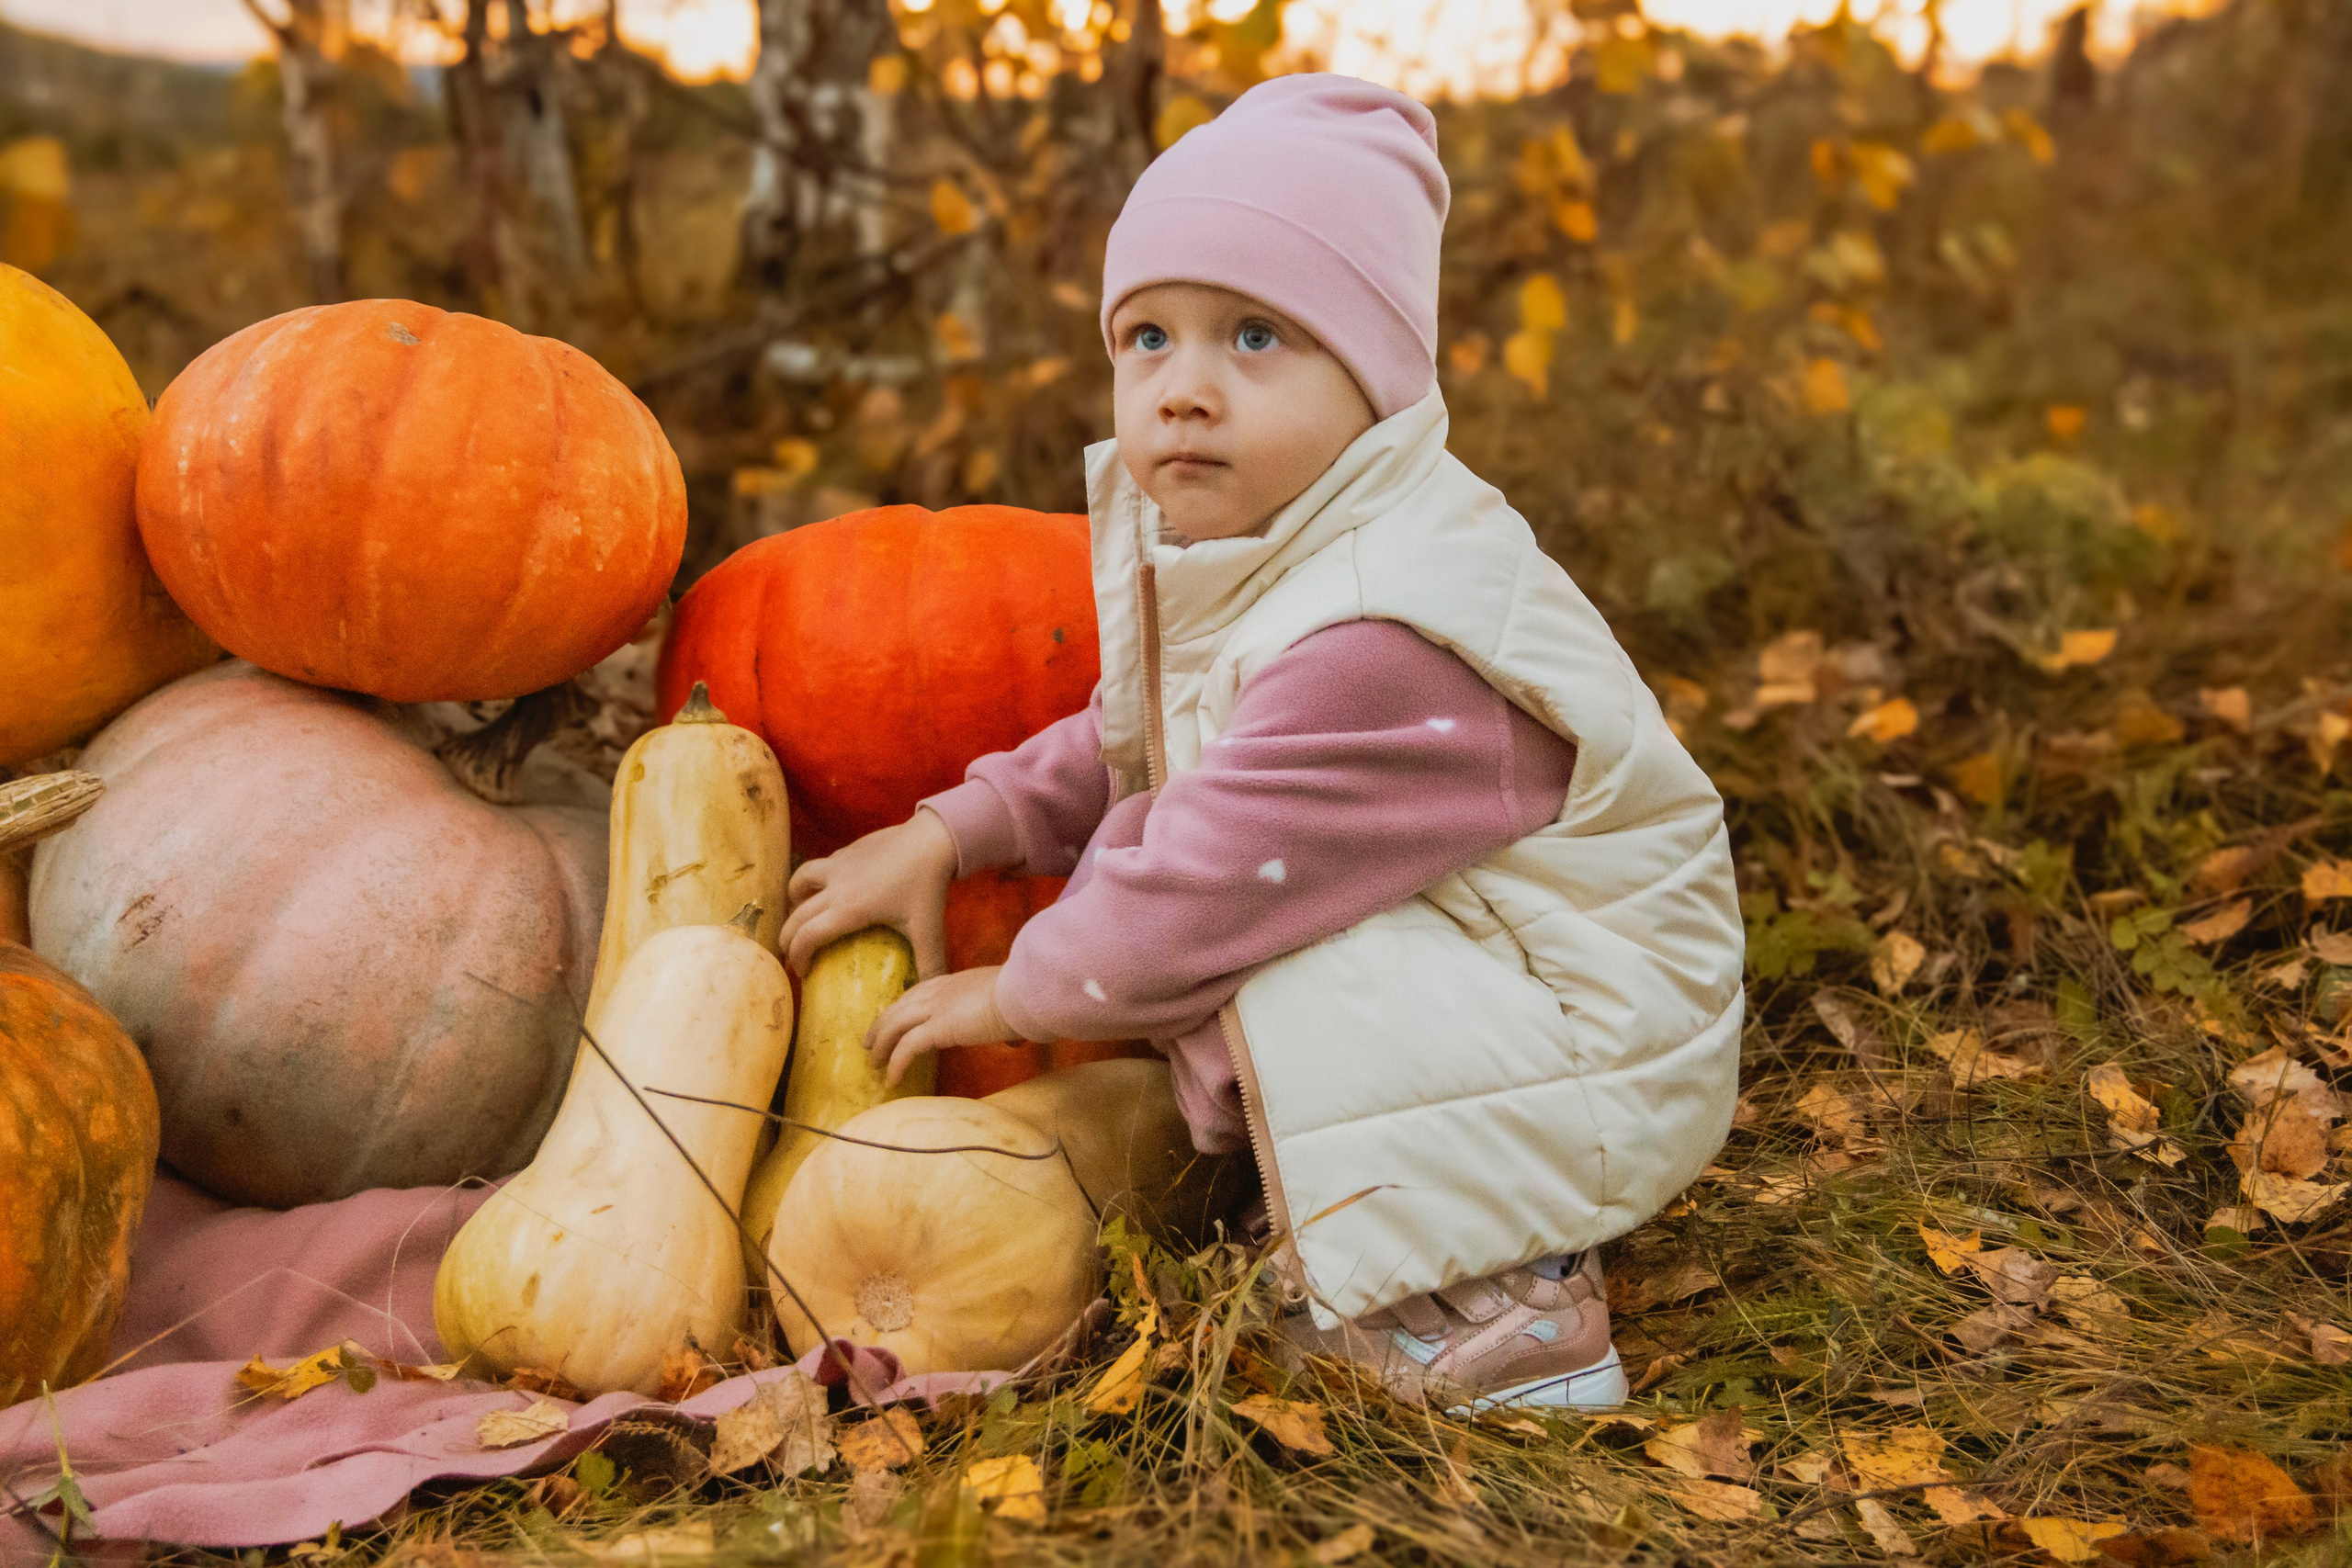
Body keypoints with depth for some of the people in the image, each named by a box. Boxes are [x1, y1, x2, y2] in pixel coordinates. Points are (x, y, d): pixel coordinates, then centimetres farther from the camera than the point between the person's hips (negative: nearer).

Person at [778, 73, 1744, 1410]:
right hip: (1444, 978, 10)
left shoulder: (1381, 648, -31)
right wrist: (944, 834, 9)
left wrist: (1016, 996, -9)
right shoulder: (1243, 552, 1)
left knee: (1277, 983, -30)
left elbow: (1203, 894, -26)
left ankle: (1484, 1313, -13)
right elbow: (1125, 750, 17)